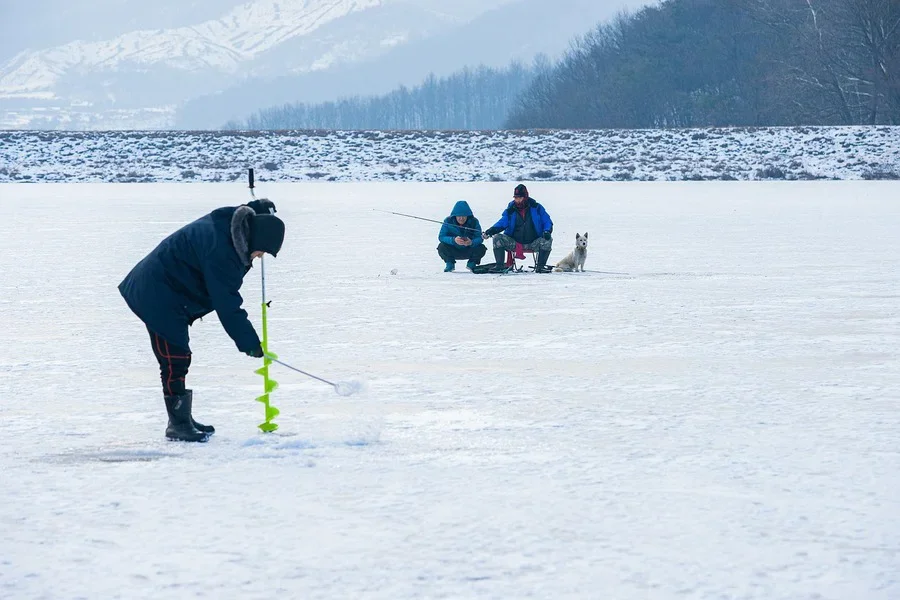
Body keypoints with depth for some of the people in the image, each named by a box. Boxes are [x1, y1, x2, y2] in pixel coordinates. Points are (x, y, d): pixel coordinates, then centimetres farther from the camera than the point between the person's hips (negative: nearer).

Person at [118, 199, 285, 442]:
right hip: (158, 295, -11)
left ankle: (182, 419, 24)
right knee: (175, 359, -10)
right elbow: (227, 304, -26)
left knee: (177, 359, 16)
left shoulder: (230, 224, -2)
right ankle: (178, 424, -5)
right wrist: (249, 342, -20)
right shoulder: (220, 249, -30)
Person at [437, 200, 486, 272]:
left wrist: (471, 242, -46)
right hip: (453, 251, 0)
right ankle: (450, 264, 4)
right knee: (441, 247, -29)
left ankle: (471, 264, 7)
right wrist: (453, 240, -44)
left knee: (481, 248, -26)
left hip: (468, 251, 0)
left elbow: (480, 238, -22)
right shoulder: (448, 221, -17)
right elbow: (441, 237, -24)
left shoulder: (474, 222, -16)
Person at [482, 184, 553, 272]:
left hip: (533, 244, -1)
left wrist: (547, 231, -19)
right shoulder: (511, 209, 5)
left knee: (547, 240, -29)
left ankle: (540, 266, -16)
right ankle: (499, 265, -16)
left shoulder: (536, 208, 1)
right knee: (498, 238, -21)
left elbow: (547, 222, 3)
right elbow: (503, 222, -1)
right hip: (514, 243, 1)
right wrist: (491, 230, -21)